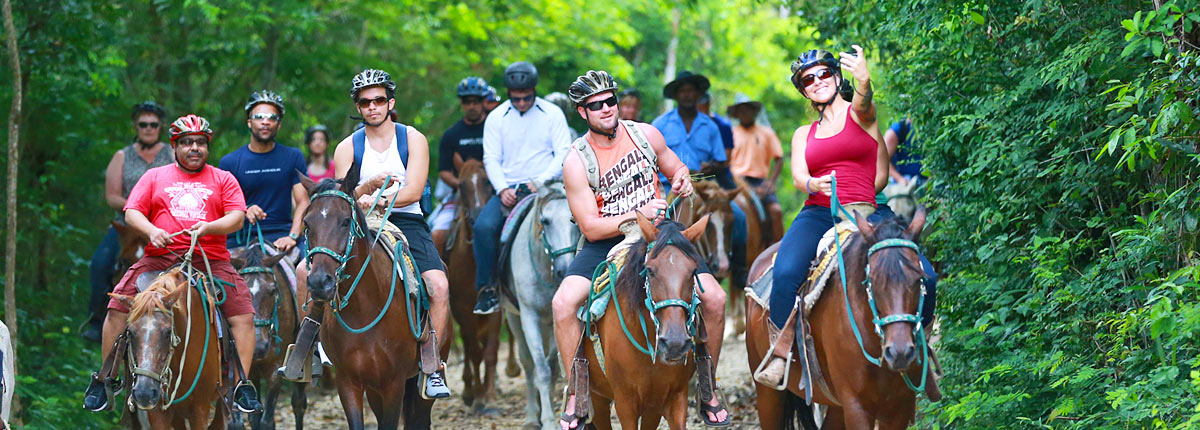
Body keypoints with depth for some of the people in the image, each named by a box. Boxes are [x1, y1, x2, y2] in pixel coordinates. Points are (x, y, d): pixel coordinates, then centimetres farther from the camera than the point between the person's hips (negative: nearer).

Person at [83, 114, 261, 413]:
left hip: (211, 259, 0)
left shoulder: (223, 180, 15)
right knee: (117, 307, -13)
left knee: (243, 314, -18)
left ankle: (243, 385, -11)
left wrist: (209, 227, -17)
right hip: (160, 258, 0)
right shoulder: (154, 177, 17)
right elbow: (132, 212, 8)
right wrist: (151, 230, -13)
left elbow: (237, 217, 3)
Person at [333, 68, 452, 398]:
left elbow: (413, 191, -5)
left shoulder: (413, 139, 6)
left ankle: (432, 368, -20)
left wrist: (379, 200, -22)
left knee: (438, 285, -26)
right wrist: (368, 187, -16)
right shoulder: (347, 148, 10)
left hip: (406, 223, -1)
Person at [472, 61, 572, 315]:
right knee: (484, 226, -25)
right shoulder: (496, 118, 8)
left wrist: (540, 182, -16)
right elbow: (491, 158, 5)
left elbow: (563, 154, -1)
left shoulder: (552, 114, 5)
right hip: (508, 188, 1)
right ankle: (486, 289, -16)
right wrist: (502, 189, -13)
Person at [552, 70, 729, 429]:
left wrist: (683, 179, -9)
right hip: (606, 243, -2)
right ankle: (576, 396, -9)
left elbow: (677, 168, 16)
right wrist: (639, 215, -23)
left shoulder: (645, 134, -1)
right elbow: (591, 227, -12)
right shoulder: (576, 162, -10)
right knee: (564, 303, -26)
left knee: (714, 297, -15)